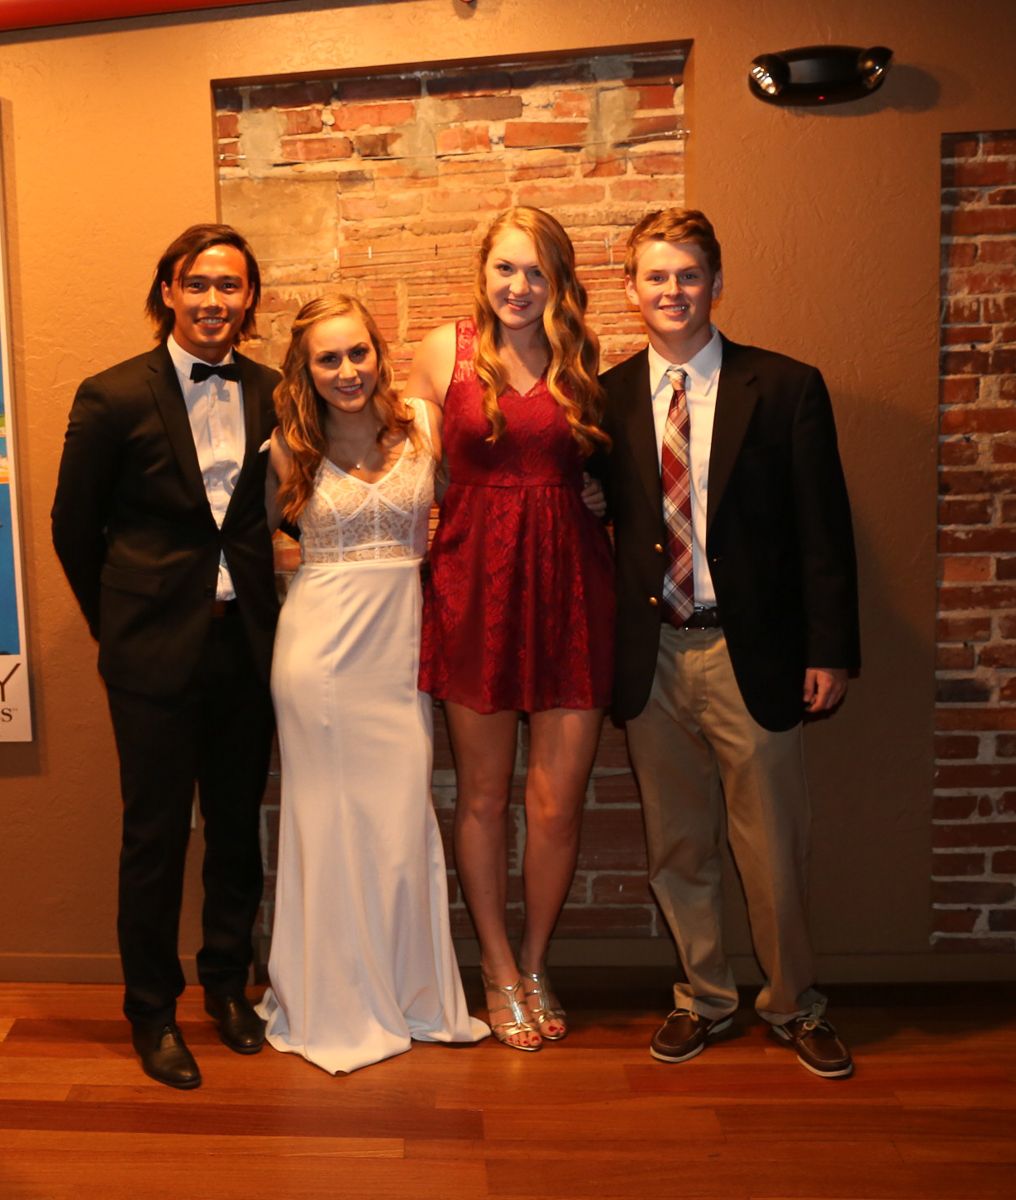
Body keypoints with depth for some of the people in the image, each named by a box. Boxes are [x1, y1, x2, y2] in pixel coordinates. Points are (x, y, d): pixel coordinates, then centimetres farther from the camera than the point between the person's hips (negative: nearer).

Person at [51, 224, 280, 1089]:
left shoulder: (271, 394, 2)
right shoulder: (113, 397, -6)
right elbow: (74, 527, 2)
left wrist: (253, 600, 8)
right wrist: (119, 621, 9)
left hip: (247, 641, 3)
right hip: (158, 649, -3)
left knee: (238, 824, 13)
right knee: (156, 833, 7)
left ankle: (228, 983, 35)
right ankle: (152, 1009, 26)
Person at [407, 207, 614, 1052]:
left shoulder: (580, 361, 7)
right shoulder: (444, 351, 4)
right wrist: (424, 546, -1)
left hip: (568, 584, 1)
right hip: (475, 582, 0)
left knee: (559, 800, 3)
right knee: (483, 794, 10)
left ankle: (535, 963, 30)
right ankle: (499, 969, 31)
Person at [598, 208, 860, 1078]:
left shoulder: (786, 388, -1)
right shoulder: (608, 397, 5)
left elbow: (824, 531, -2)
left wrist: (831, 650, -6)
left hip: (749, 654, -2)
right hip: (650, 656, 2)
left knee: (773, 850, 8)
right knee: (677, 848, 14)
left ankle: (794, 1005, 31)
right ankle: (704, 999, 34)